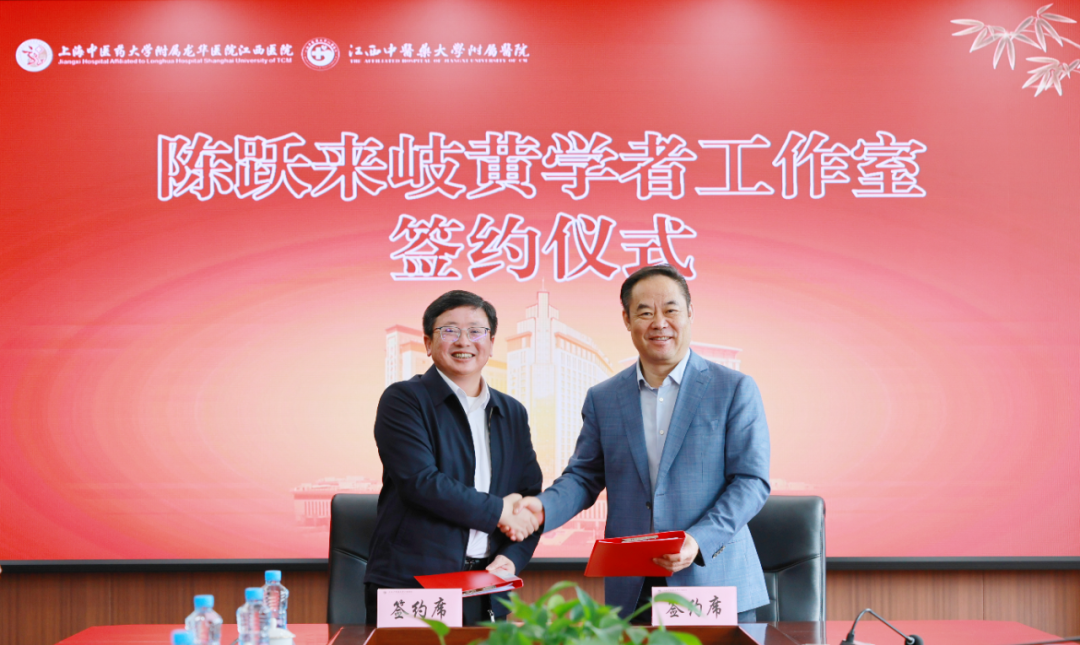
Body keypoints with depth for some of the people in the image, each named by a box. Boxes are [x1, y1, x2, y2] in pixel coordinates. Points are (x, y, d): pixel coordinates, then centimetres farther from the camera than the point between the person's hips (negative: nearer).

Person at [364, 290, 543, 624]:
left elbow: (531, 497, 15)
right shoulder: (403, 399, -2)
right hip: (411, 587, -4)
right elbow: (420, 481, -14)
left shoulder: (512, 413, 16)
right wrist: (497, 511, -8)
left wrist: (512, 558, -2)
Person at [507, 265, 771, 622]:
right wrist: (543, 508, -7)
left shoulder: (735, 389, 1)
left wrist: (698, 540, -17)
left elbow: (752, 481, -3)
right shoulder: (602, 398, 11)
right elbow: (583, 477, 14)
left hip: (714, 584, -2)